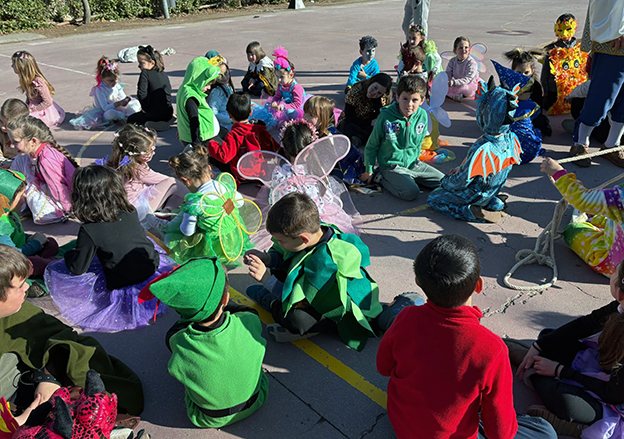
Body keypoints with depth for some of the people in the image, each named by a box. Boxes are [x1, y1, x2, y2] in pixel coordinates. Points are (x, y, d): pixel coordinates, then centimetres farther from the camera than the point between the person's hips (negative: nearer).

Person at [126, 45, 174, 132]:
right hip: (169, 113, 6)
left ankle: (147, 126, -12)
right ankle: (167, 121, 8)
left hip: (155, 113, -6)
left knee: (130, 119, 15)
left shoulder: (145, 73, -11)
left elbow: (141, 94, -20)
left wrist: (145, 108, -4)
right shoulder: (164, 74, 10)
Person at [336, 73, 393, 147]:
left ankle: (359, 139, -36)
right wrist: (370, 122, -27)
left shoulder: (382, 98, -10)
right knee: (348, 126, -38)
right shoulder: (355, 91, -20)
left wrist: (377, 97, -27)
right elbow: (349, 117, -21)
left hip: (369, 125, 3)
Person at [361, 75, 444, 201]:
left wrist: (415, 160, 16)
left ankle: (410, 177, 14)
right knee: (411, 192, -26)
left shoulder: (422, 115, -5)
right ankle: (381, 177, -3)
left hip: (412, 163, 6)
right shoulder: (386, 116, -18)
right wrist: (369, 171, -3)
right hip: (391, 166, -6)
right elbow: (371, 145, -7)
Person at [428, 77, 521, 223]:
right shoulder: (512, 139, -13)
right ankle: (494, 203, 13)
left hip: (474, 197, -7)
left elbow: (461, 181, -29)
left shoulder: (482, 149, -38)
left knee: (433, 198, 4)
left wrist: (446, 182, -5)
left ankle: (473, 212, -10)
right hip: (492, 192, 7)